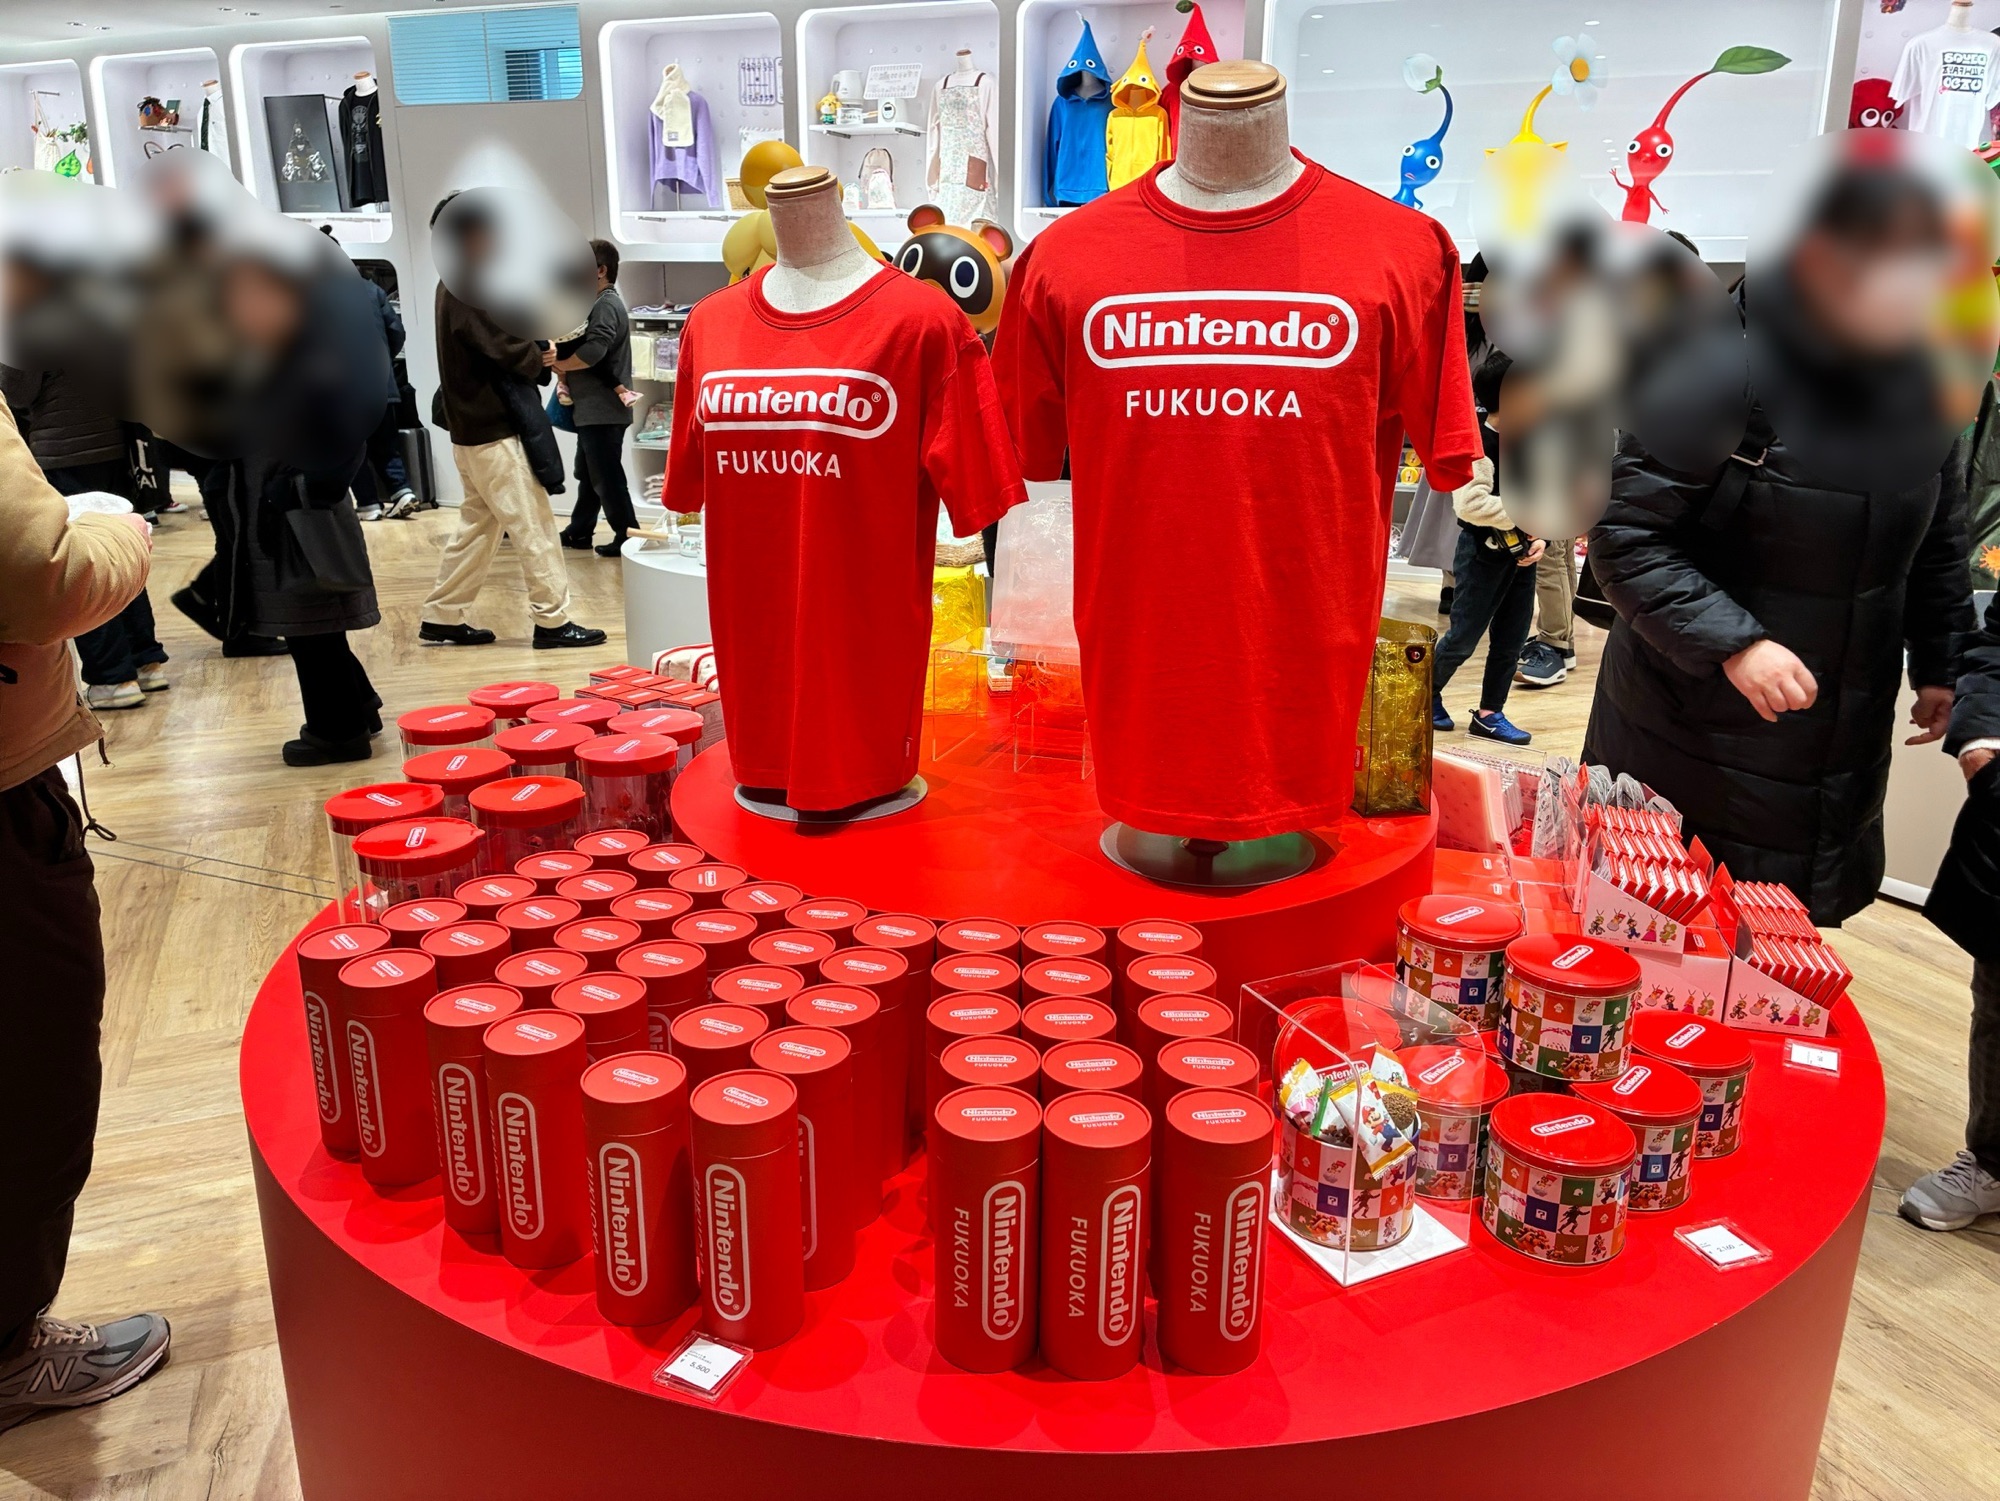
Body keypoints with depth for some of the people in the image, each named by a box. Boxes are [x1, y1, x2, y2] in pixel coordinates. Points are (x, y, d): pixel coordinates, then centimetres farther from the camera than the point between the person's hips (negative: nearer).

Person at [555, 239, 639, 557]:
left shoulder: (606, 305, -14)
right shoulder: (601, 303, 19)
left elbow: (593, 351, -28)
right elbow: (590, 350, 15)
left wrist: (560, 364, -12)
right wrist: (569, 381, -2)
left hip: (603, 410, -11)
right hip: (593, 408, 11)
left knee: (607, 477, -7)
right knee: (587, 473, 17)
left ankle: (627, 538, -2)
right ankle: (578, 532, 26)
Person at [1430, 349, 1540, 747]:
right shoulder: (1480, 443, -19)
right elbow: (1470, 504, -30)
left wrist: (1540, 537, -7)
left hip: (1520, 553, 8)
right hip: (1483, 554, -7)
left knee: (1511, 639, 10)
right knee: (1463, 637, 2)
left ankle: (1489, 714, 20)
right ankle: (1428, 694, 25)